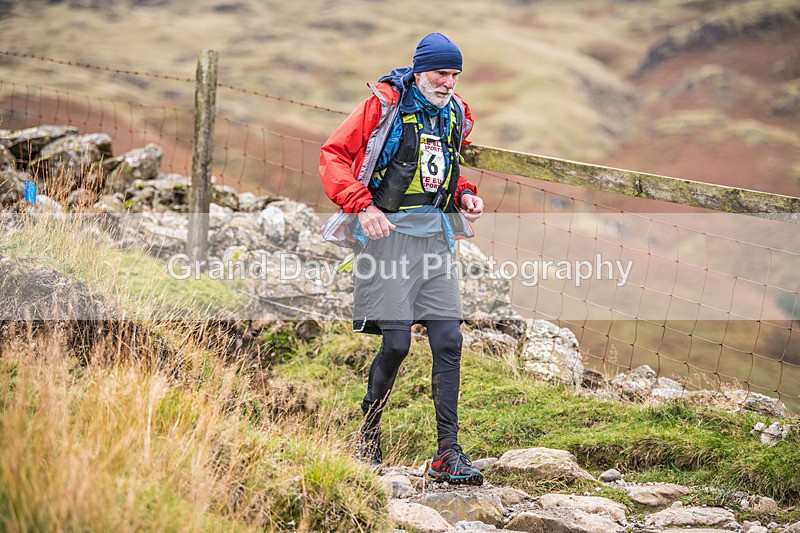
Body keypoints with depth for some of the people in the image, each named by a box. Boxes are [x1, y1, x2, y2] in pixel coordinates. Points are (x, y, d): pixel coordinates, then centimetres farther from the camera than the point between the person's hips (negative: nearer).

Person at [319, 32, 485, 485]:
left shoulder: (455, 116, 13)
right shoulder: (384, 105, -6)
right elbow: (333, 155, -7)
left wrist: (465, 195, 7)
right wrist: (362, 205, -19)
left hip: (437, 235, 6)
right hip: (390, 231, -6)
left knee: (449, 339, -3)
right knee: (397, 341, -9)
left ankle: (448, 453, 0)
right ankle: (367, 430, 17)